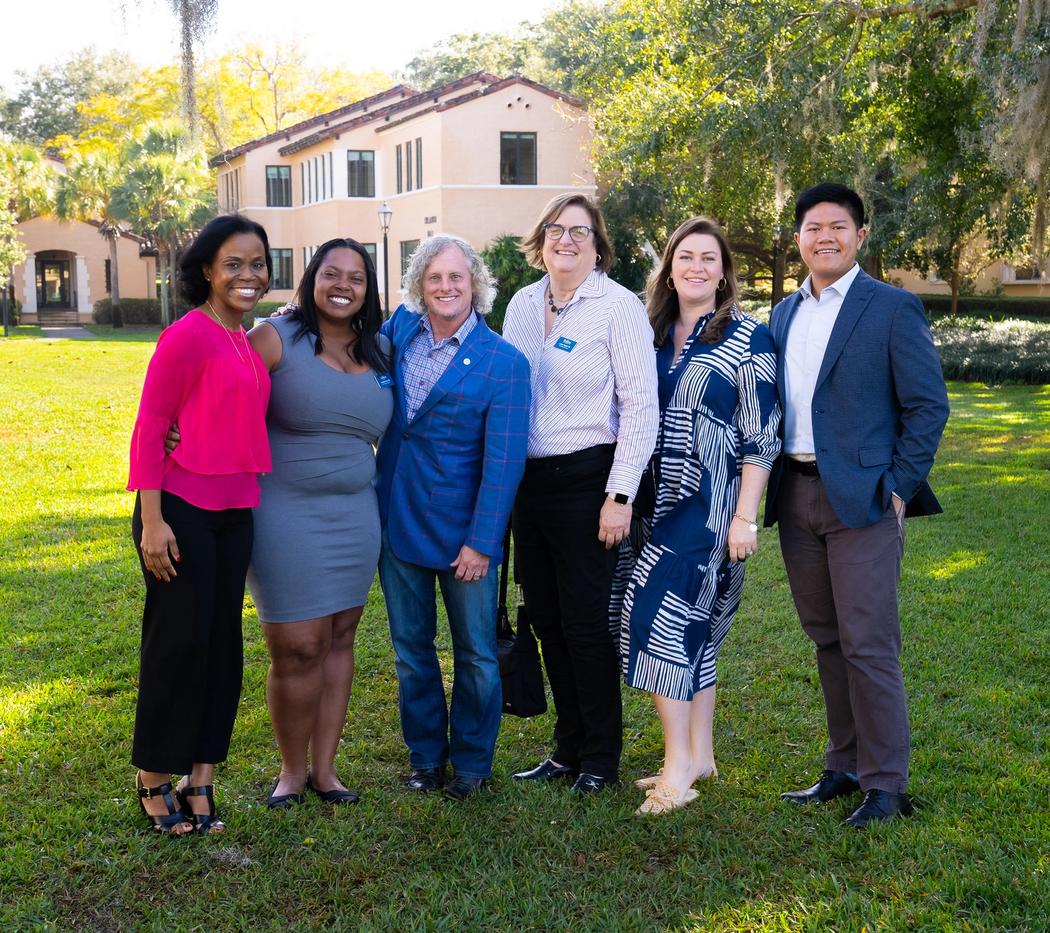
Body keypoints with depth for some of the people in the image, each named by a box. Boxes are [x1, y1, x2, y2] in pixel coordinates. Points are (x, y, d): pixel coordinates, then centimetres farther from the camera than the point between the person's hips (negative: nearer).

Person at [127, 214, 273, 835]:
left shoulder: (248, 342, 11)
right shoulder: (189, 334, -12)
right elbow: (149, 427, -13)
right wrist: (152, 521, -17)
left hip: (234, 515, 8)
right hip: (181, 510, -7)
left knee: (222, 645, 10)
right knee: (179, 643, 0)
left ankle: (199, 780, 21)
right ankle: (155, 782, 17)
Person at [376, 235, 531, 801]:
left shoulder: (503, 362, -11)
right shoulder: (400, 329, 2)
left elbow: (504, 460, -14)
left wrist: (481, 541, -17)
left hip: (461, 530, -4)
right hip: (397, 519, 4)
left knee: (475, 653, 8)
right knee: (411, 648, 14)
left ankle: (471, 762, 25)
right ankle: (425, 755, 30)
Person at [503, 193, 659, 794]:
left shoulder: (618, 307, -7)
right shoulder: (522, 306, 10)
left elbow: (641, 405, -11)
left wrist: (620, 495, -15)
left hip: (586, 479, -6)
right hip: (529, 479, 6)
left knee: (588, 621, 0)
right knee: (547, 619, 12)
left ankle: (601, 758, 16)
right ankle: (568, 749, 26)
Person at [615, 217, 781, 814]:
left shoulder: (748, 339, -6)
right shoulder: (656, 335, 11)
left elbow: (761, 438, -9)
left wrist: (746, 519, -14)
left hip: (709, 503, -6)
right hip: (660, 499, 6)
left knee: (662, 615, -13)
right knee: (692, 628, 11)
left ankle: (679, 764, -3)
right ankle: (701, 755, 20)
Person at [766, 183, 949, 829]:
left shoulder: (893, 308, -4)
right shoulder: (784, 315, 14)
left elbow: (928, 405, -5)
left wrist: (899, 488, -11)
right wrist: (770, 486, 8)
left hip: (862, 498, -6)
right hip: (797, 496, 6)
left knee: (868, 645, -6)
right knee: (828, 640, 13)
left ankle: (885, 783, 5)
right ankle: (846, 766, 24)